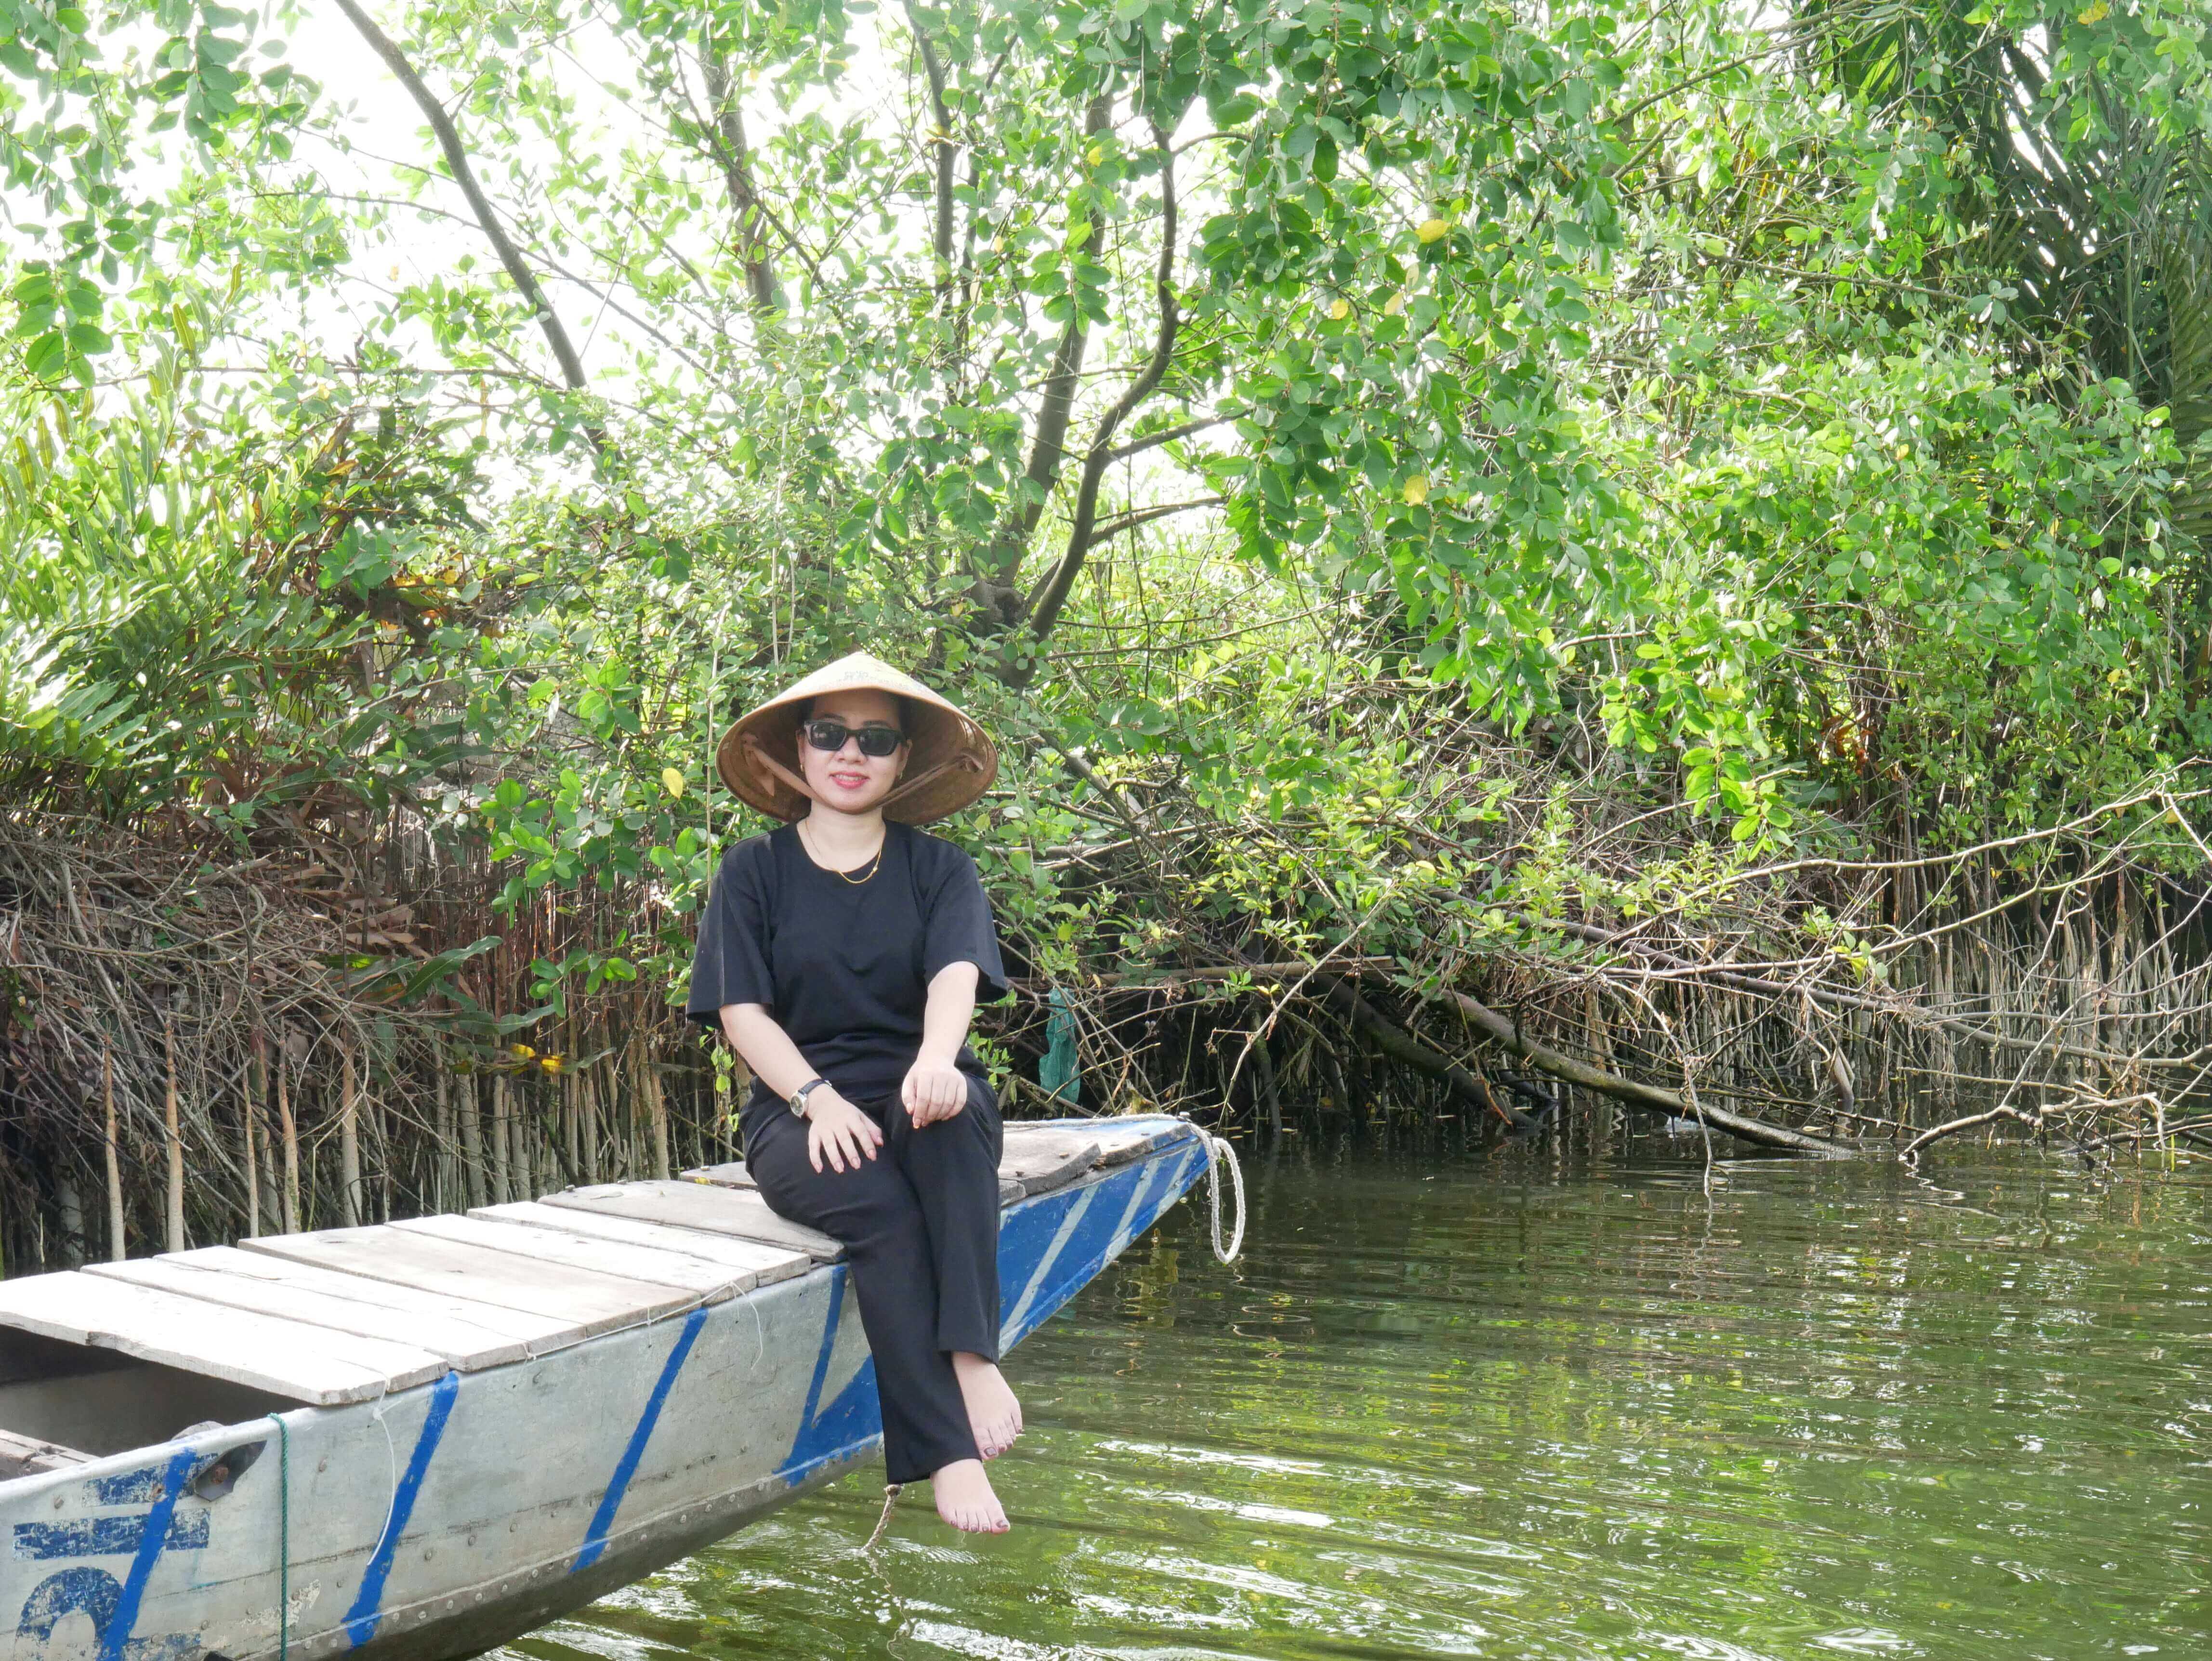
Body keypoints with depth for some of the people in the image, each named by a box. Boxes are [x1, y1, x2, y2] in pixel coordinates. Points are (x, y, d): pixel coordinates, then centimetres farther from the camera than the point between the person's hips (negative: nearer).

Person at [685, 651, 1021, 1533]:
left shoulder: (939, 869, 10)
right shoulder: (754, 870, 10)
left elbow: (957, 971, -10)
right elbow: (741, 1011, -1)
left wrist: (937, 1058, -34)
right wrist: (818, 1097, -20)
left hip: (917, 1103, 1)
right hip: (798, 1113, -1)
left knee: (953, 1108, -36)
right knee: (881, 1207, -34)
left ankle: (972, 1354, -39)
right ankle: (947, 1455, -36)